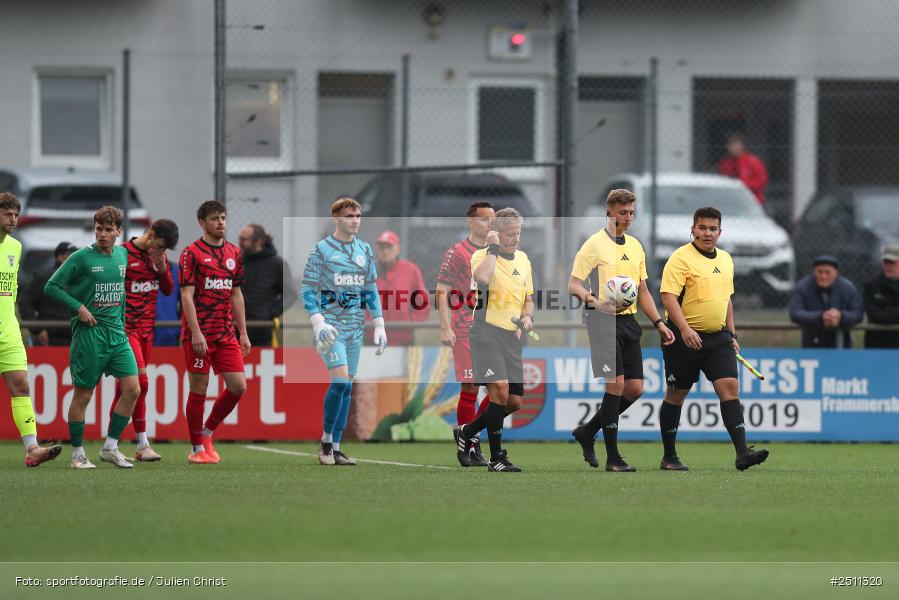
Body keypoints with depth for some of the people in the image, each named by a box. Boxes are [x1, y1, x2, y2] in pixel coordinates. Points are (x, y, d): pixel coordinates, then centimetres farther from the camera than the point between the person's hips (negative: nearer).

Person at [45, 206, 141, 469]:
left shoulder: (122, 255, 9)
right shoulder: (82, 257, -8)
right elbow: (51, 286, -5)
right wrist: (79, 307, -12)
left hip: (117, 333, 5)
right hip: (89, 333, -5)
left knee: (132, 388, -5)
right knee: (82, 395, -1)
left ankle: (110, 447, 6)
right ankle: (78, 454, 10)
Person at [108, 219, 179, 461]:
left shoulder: (158, 256, 10)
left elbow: (168, 290, 14)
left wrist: (162, 268, -4)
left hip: (146, 328, 7)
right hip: (126, 328, -7)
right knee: (141, 382, -15)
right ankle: (143, 445, -12)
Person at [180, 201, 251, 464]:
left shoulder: (234, 253, 12)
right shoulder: (192, 253, -6)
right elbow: (187, 295, -11)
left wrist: (243, 333, 13)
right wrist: (196, 333, -19)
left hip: (226, 334, 6)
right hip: (199, 334, -6)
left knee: (238, 386, -1)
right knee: (199, 389, -1)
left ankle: (207, 433, 18)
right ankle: (197, 448, 8)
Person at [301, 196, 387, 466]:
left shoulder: (365, 251, 13)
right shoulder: (321, 250, -3)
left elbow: (371, 291, 18)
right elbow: (307, 290, -5)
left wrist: (379, 325, 12)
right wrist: (318, 323, -16)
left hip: (355, 328, 6)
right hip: (330, 326, -6)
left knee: (346, 387, 5)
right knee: (340, 380, -18)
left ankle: (335, 449, 10)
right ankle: (325, 441, -4)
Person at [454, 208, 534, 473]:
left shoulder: (523, 259, 13)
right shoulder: (482, 256, -7)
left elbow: (528, 298, 23)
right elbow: (481, 278, -31)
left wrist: (527, 316, 2)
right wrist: (493, 249, -20)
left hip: (512, 336, 7)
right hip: (487, 332, -7)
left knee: (514, 402, 5)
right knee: (500, 391, -20)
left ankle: (466, 432, 27)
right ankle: (496, 458, -11)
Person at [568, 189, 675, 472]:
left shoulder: (635, 246, 16)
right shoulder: (594, 245, -5)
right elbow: (573, 284, -9)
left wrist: (659, 323, 14)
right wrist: (594, 301, -27)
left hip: (629, 322, 7)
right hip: (604, 322, -7)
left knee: (634, 389, 2)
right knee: (616, 384, -13)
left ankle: (588, 432, 21)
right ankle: (612, 457, -8)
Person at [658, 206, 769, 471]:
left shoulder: (725, 260, 14)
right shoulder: (681, 258, -9)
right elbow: (668, 296, -19)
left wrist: (732, 334, 20)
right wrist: (684, 329, -30)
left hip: (718, 337, 6)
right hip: (685, 337, -6)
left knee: (730, 387, -9)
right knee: (676, 394, 5)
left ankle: (742, 452, -16)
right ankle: (669, 457, 16)